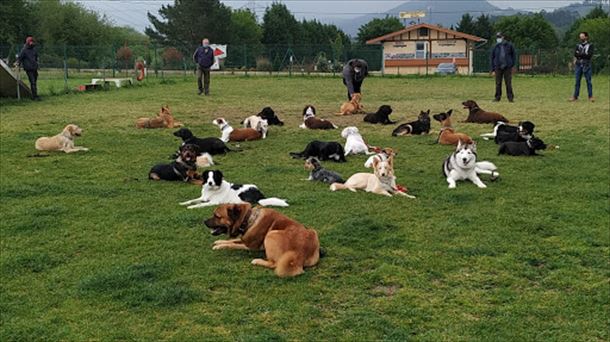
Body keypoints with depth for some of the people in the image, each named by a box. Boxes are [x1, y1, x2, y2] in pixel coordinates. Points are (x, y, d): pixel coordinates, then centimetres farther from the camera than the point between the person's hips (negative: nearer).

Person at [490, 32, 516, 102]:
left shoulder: (509, 45, 4)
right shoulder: (496, 47, 5)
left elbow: (513, 55, 10)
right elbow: (492, 57, 10)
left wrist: (512, 64, 3)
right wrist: (492, 67, 6)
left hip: (507, 67, -1)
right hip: (498, 67, 1)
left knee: (508, 83, -1)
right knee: (498, 83, 2)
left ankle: (510, 97, 4)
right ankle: (497, 97, 9)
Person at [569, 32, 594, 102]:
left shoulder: (590, 45, 3)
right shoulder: (578, 46, 13)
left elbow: (589, 55, -10)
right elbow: (575, 54, 3)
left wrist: (579, 54, -8)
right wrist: (584, 55, -8)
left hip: (586, 65, -3)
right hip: (578, 65, 3)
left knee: (588, 81, -2)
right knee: (577, 81, 3)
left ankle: (590, 96, 2)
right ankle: (575, 96, 6)